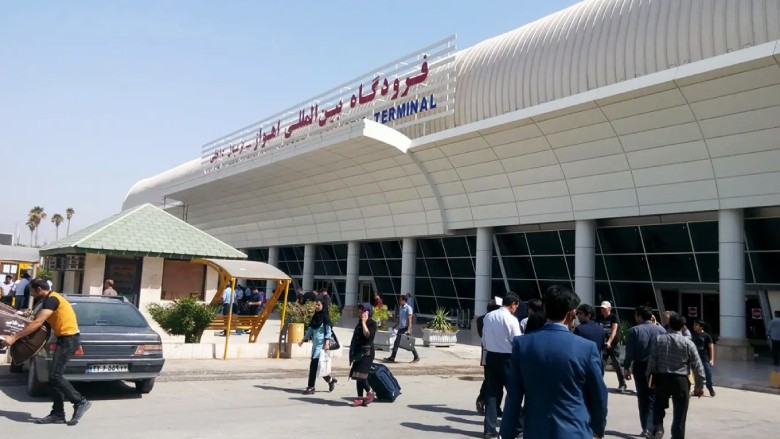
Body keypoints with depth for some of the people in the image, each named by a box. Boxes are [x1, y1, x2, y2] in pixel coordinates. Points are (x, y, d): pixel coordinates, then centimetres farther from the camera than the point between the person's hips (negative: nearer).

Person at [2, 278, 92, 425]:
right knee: (54, 376, 9)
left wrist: (14, 337, -20)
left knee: (54, 376, -11)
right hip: (66, 339, 10)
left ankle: (81, 402, -4)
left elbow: (37, 323, -21)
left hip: (68, 339, -10)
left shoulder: (51, 299, -14)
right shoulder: (50, 299, 18)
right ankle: (58, 414, 12)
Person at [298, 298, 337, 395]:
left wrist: (327, 343, -21)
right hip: (315, 344, 7)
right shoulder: (314, 317, 13)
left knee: (314, 365, -11)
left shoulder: (325, 318, -6)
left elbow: (328, 331, -10)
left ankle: (311, 387, -7)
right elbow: (310, 330, 19)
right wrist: (303, 340, 14)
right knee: (317, 365, 9)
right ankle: (330, 380, 27)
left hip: (322, 344, -7)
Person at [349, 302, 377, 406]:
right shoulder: (359, 323, 16)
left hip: (367, 352, -7)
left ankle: (369, 392, 5)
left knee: (361, 375, -16)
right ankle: (360, 398, 10)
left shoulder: (372, 323, -4)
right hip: (358, 352, 7)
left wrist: (364, 323, -14)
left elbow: (368, 335, -21)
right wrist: (352, 353, 16)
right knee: (357, 376, 4)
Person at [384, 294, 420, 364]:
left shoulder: (408, 308, -9)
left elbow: (409, 319, -15)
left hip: (406, 328, -8)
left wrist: (409, 329, -23)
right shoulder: (400, 307, 15)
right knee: (396, 343, 5)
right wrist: (394, 326, 22)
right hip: (400, 328, 8)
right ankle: (392, 358, 6)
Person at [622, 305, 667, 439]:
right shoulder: (661, 330, 1)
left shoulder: (634, 331, -7)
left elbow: (630, 351, -8)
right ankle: (651, 428, 9)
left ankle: (647, 428, 4)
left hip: (640, 367, -2)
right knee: (655, 398, 11)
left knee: (643, 398, 8)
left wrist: (626, 367, 0)